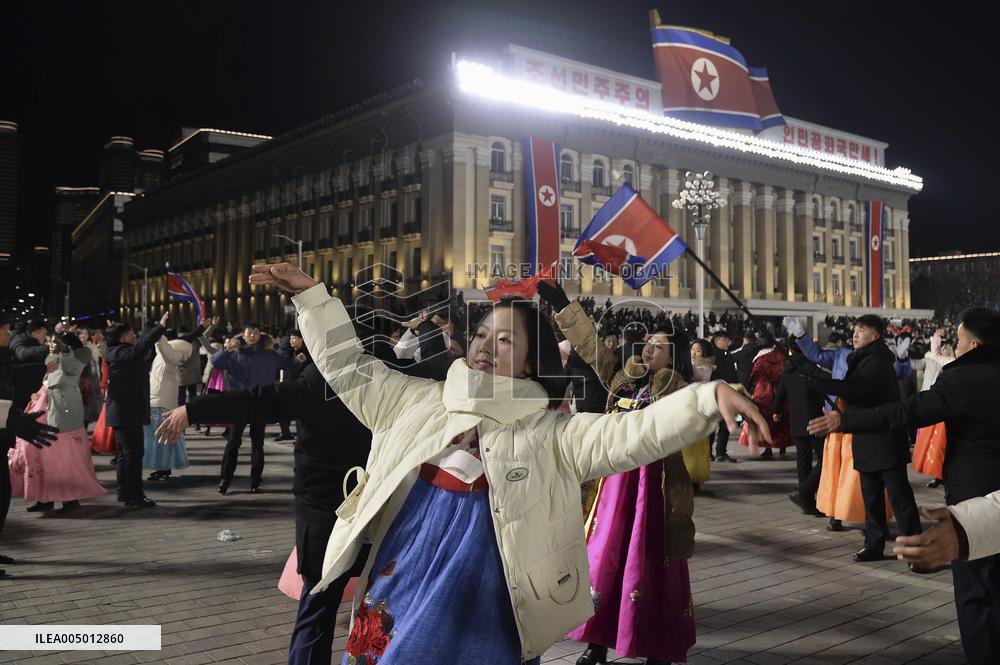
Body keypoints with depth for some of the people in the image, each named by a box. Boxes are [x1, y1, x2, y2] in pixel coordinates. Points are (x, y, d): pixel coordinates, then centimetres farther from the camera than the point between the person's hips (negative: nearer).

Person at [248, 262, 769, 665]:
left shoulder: (552, 434, -5)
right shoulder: (420, 403, 6)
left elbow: (635, 432, -16)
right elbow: (349, 370, 12)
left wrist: (710, 398, -30)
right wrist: (311, 294, 7)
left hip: (478, 621, -3)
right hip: (394, 599, 3)